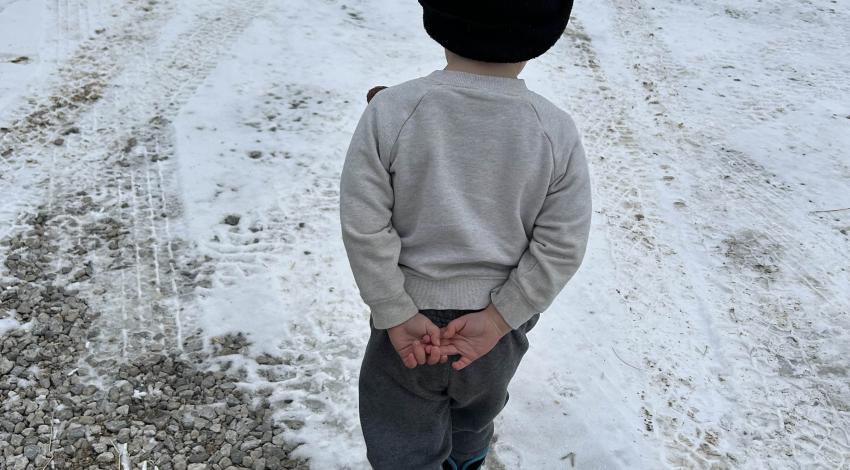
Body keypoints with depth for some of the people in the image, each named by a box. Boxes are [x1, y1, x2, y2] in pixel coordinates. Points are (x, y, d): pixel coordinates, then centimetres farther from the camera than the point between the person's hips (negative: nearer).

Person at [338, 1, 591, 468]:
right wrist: (497, 319, -8)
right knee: (476, 413, 33)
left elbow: (364, 227, -18)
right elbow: (562, 247, -13)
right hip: (498, 320, 3)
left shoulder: (390, 111, -19)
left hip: (410, 314, -3)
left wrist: (397, 315, -10)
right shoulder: (556, 130, -14)